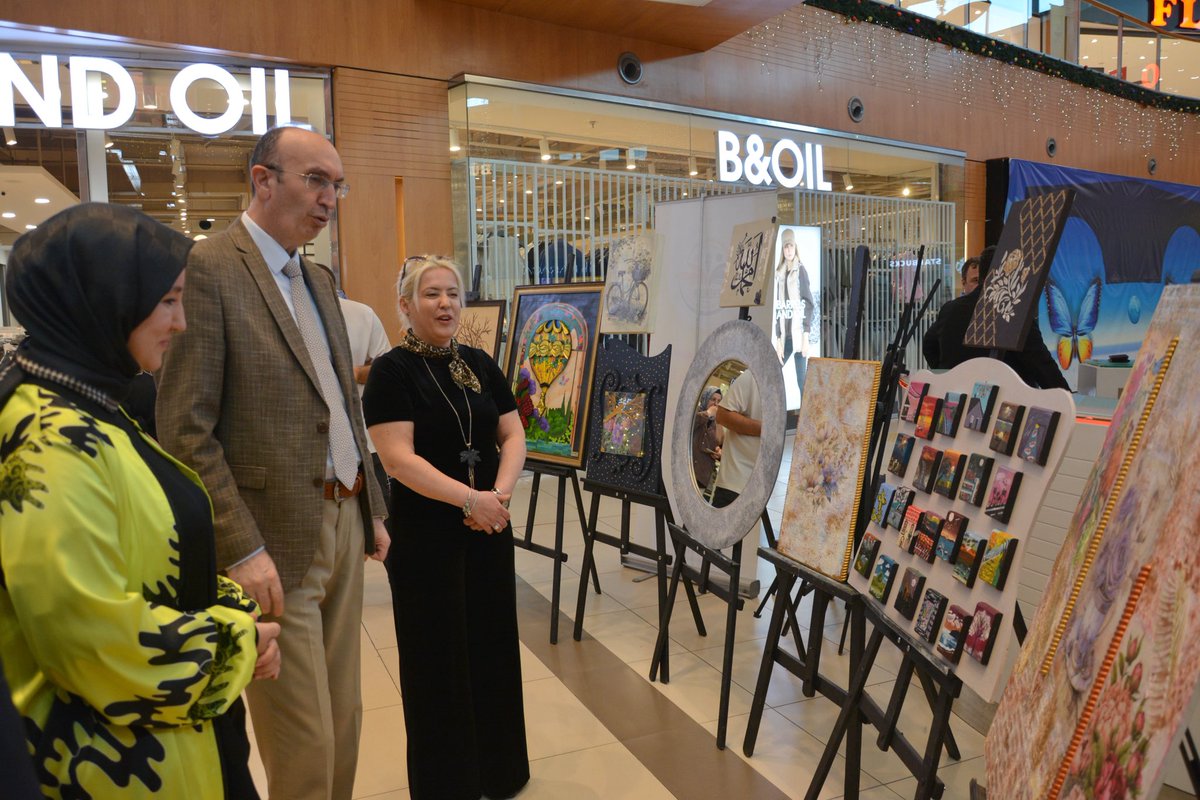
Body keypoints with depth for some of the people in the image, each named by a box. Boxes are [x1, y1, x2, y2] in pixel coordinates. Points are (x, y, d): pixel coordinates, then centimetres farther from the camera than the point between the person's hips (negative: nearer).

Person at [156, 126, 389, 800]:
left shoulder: (320, 279, 15)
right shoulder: (207, 268, -11)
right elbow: (185, 429, -15)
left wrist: (372, 509, 17)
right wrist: (243, 549, -18)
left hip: (344, 523, 8)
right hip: (276, 542, -7)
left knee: (343, 724, 17)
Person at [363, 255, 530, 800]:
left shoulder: (480, 364, 7)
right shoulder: (391, 371, -9)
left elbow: (513, 436, 5)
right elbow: (399, 458, -17)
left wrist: (499, 494, -11)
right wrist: (469, 498, -22)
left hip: (489, 529, 5)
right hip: (426, 536, -5)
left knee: (493, 646, 14)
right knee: (438, 656, 8)